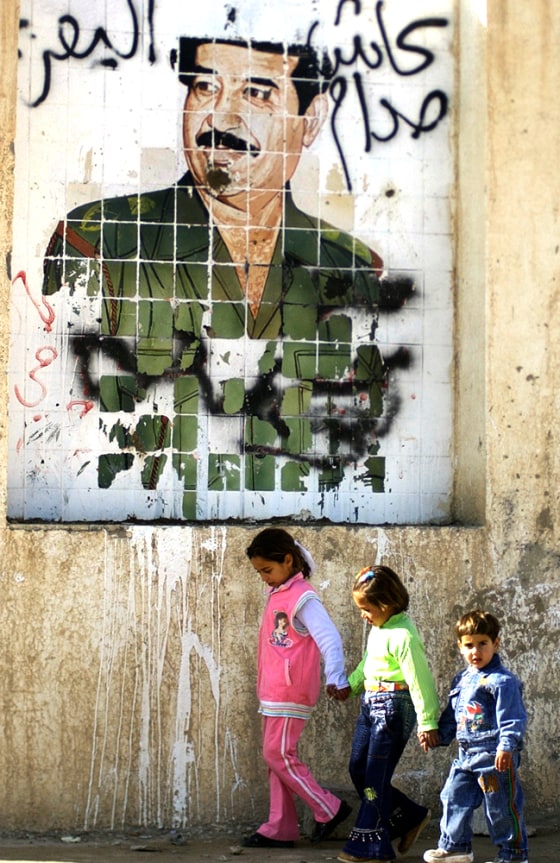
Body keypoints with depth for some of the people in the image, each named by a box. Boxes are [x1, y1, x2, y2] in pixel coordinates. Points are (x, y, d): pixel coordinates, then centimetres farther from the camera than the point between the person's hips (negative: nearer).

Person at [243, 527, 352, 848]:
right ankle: (281, 829, 14)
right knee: (277, 756, 9)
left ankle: (330, 809, 4)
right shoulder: (278, 593, 12)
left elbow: (329, 638, -23)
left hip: (290, 692, -9)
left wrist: (336, 679, -30)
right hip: (273, 692, 9)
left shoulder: (302, 598, -16)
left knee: (278, 754, -6)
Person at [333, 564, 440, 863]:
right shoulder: (378, 628, 9)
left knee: (375, 777, -5)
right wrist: (351, 684, 34)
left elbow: (419, 680, -20)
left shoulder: (403, 636, -20)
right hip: (371, 704, 10)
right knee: (358, 769, 11)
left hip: (393, 706, -10)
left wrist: (427, 723, -19)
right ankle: (410, 818, 23)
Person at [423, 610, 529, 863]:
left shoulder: (502, 681, -11)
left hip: (495, 755, -8)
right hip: (466, 754, 8)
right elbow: (451, 716, 26)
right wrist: (438, 736, 26)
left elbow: (512, 718, -17)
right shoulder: (461, 680, 14)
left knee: (501, 807, -1)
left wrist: (506, 746, -26)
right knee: (454, 797, 11)